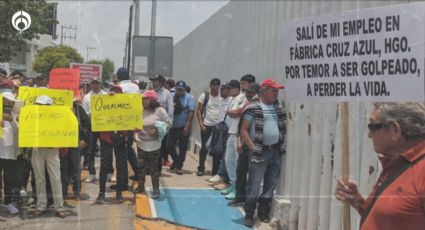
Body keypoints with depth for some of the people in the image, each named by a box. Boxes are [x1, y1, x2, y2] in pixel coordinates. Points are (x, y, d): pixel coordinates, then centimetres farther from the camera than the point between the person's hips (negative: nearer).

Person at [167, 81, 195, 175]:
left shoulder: (189, 98, -8)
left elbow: (191, 112, -12)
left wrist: (187, 126, -18)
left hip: (184, 127, -3)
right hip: (173, 126, 3)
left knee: (182, 148, 3)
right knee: (169, 146, 5)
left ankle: (179, 166, 15)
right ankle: (176, 160, 31)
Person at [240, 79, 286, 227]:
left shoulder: (280, 108, 11)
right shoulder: (253, 108, -6)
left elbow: (284, 127, 21)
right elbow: (243, 130, -7)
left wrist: (283, 145, 10)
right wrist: (252, 148, -13)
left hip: (276, 150, 5)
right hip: (260, 151, -5)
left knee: (271, 184, 11)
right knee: (254, 185, -2)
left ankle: (264, 212, 25)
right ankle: (249, 215, 10)